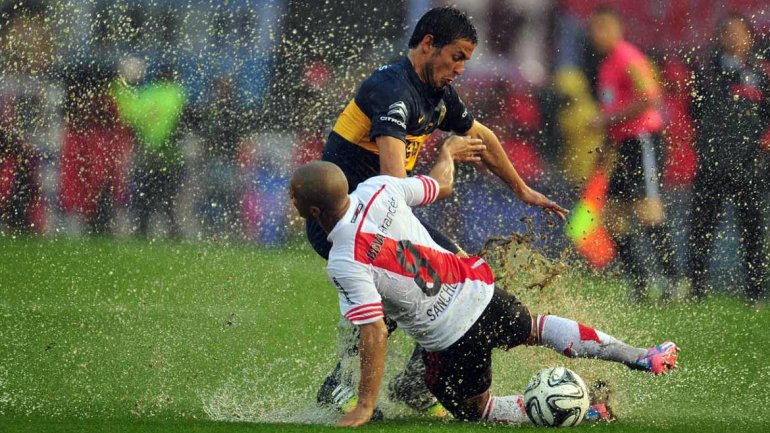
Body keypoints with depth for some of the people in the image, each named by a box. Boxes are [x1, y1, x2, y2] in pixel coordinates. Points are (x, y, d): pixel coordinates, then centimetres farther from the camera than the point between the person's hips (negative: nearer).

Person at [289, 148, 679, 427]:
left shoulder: (344, 265, -25)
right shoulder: (378, 189, -10)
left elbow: (375, 334, -25)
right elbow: (441, 184, 8)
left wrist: (364, 408, -20)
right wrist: (449, 151, 31)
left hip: (451, 340, -6)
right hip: (478, 291, 6)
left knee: (472, 408, 21)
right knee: (535, 328, 35)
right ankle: (639, 357, 37)